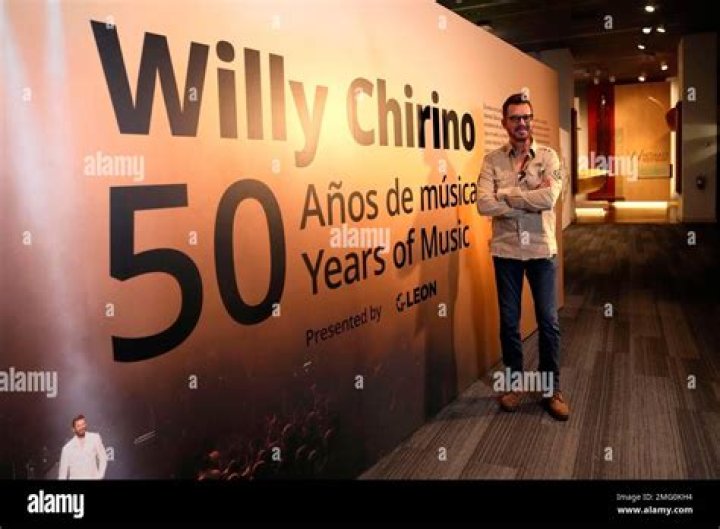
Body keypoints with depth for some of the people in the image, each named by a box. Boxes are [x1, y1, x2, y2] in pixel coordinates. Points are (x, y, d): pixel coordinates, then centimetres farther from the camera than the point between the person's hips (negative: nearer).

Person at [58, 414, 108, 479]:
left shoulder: (95, 438, -5)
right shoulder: (67, 448, -6)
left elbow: (103, 459, 4)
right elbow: (63, 472, 0)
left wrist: (99, 476, -3)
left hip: (93, 478, 0)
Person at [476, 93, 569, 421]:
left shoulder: (548, 157, -1)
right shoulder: (492, 160, 0)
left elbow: (549, 199, -17)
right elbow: (484, 205, -14)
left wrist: (507, 193, -14)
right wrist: (531, 200, -15)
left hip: (541, 249, 0)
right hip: (506, 250, 1)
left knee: (548, 321, 6)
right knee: (509, 320, 10)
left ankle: (551, 389, 21)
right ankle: (514, 383, 27)